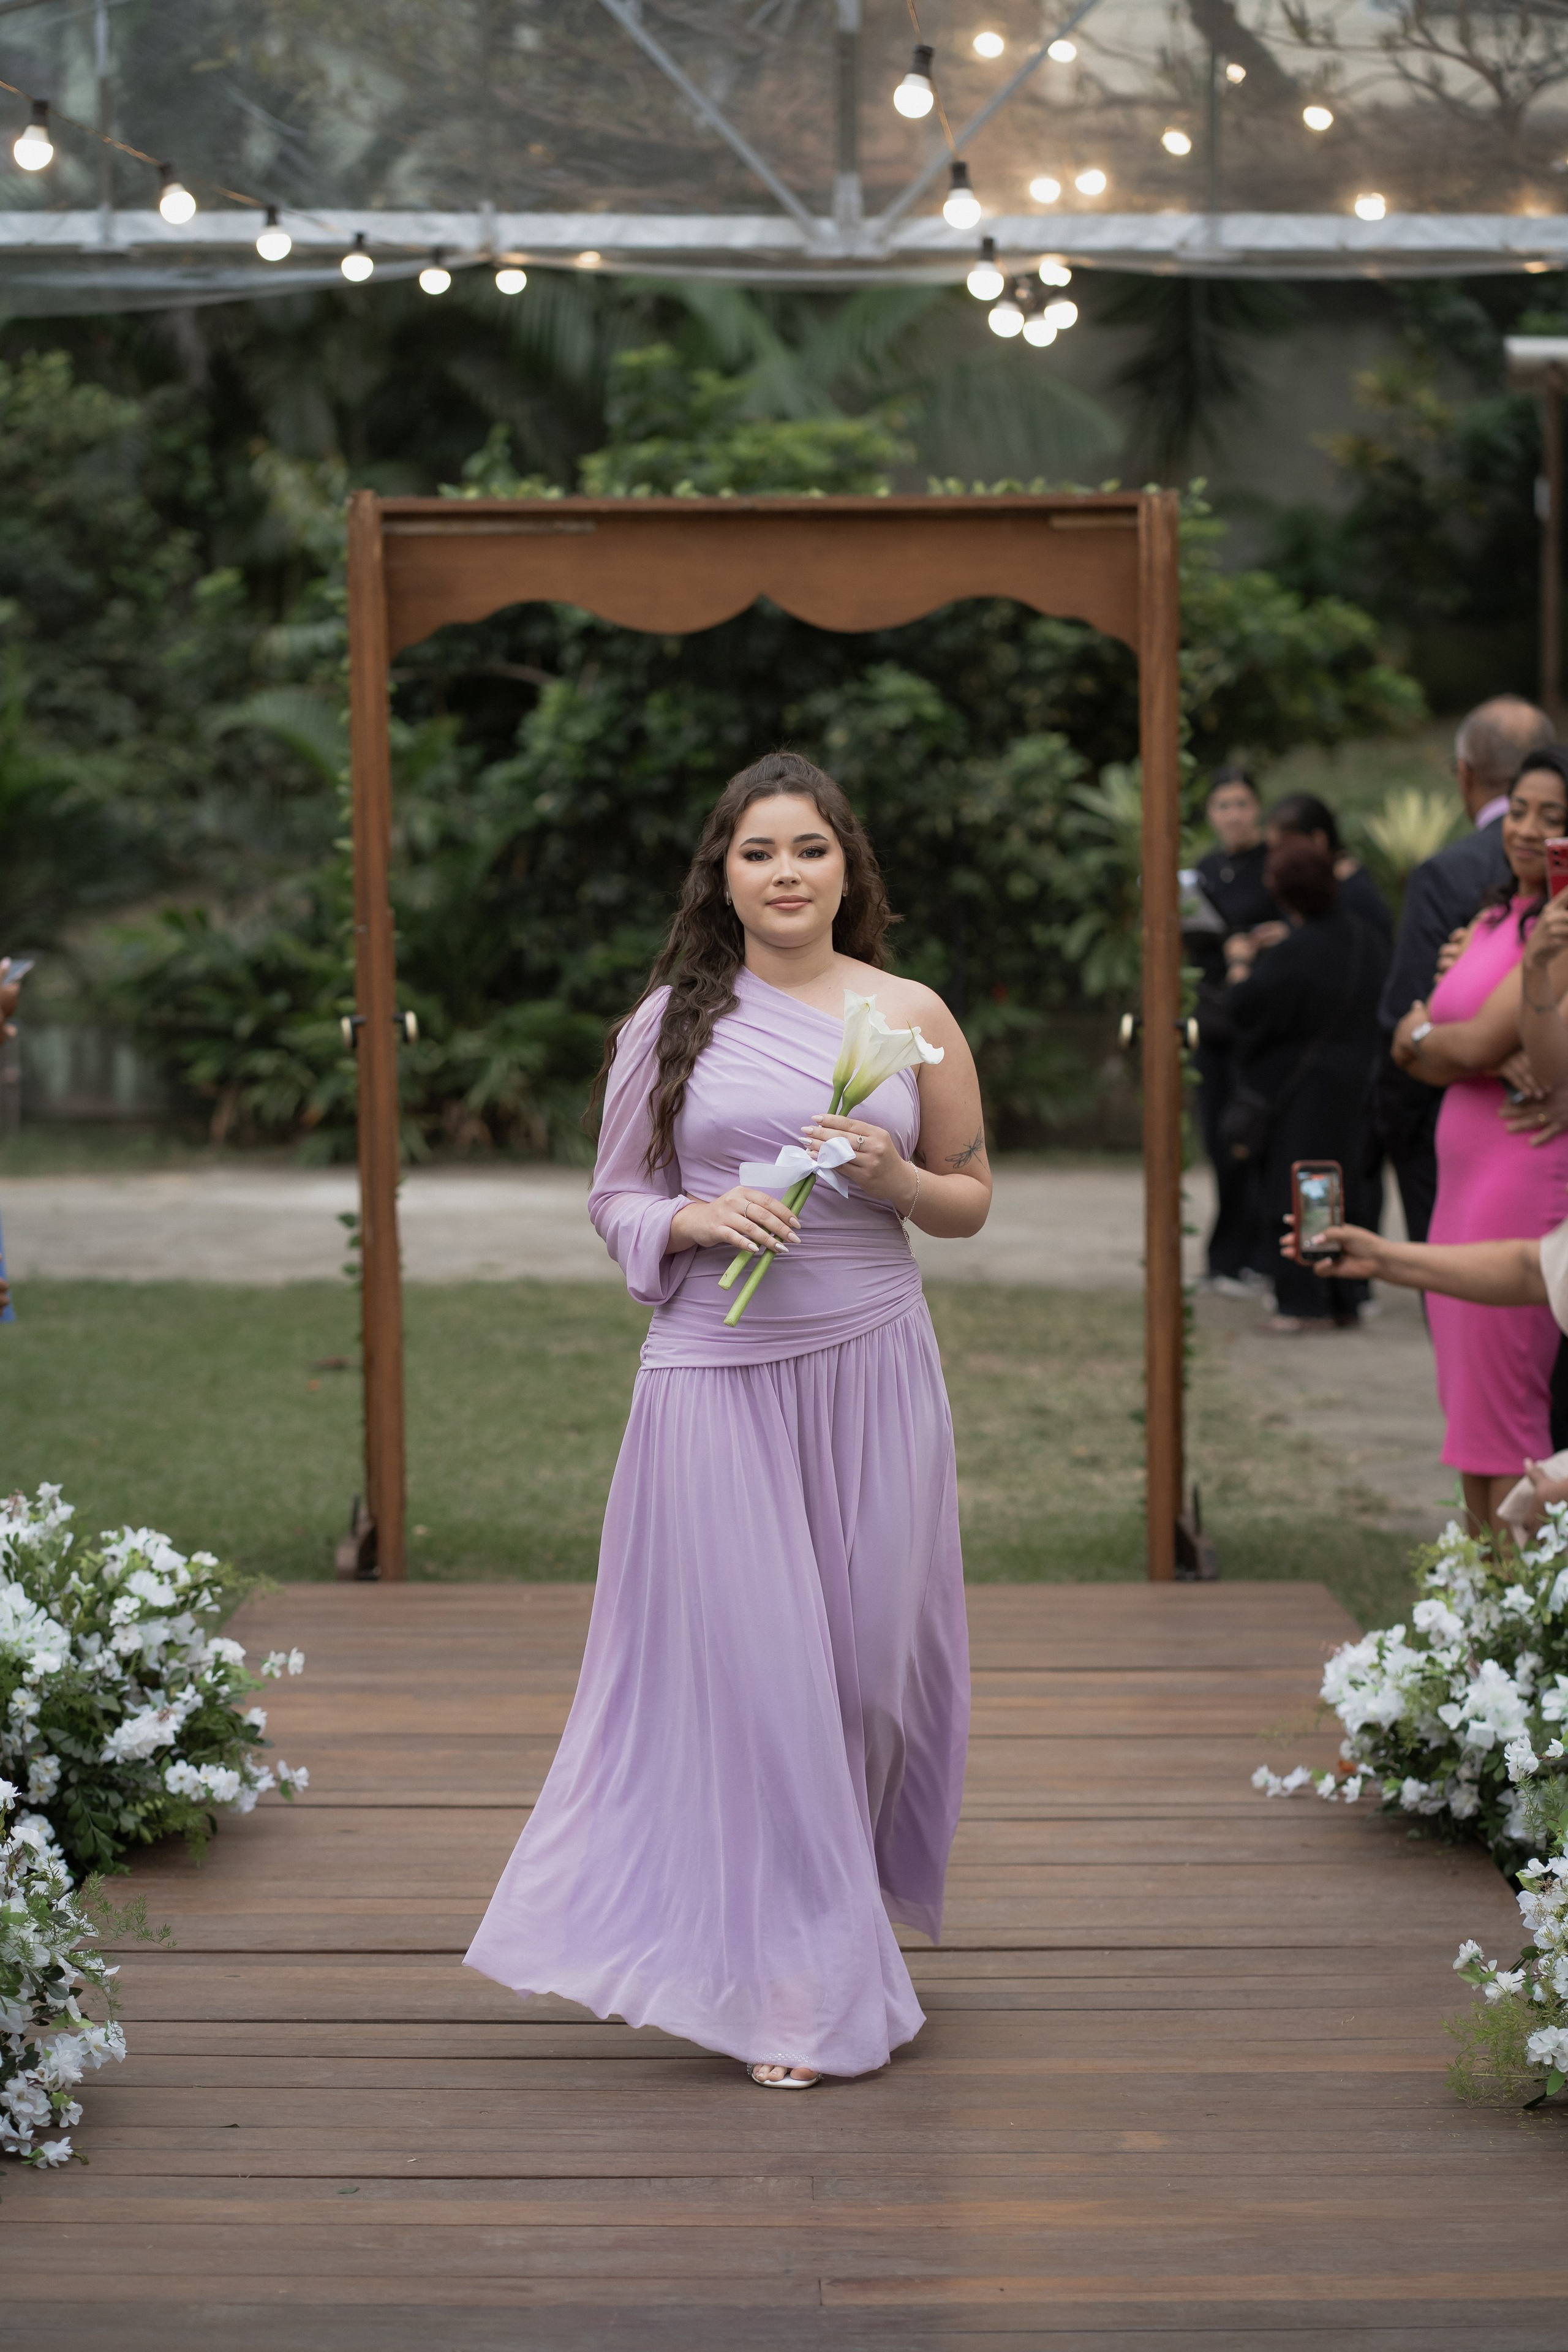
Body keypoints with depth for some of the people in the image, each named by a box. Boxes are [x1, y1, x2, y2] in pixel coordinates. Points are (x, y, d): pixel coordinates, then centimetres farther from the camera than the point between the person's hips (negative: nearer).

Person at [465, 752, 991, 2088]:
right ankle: (794, 1985, 9)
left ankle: (848, 1918, 27)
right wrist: (697, 1221, -12)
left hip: (871, 1364, 1)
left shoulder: (911, 1017, 7)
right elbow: (616, 1196, 9)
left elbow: (972, 1199, 12)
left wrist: (895, 1183, -8)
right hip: (717, 1373, -1)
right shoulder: (671, 1020, 5)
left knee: (869, 1654, 3)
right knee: (746, 1664, -2)